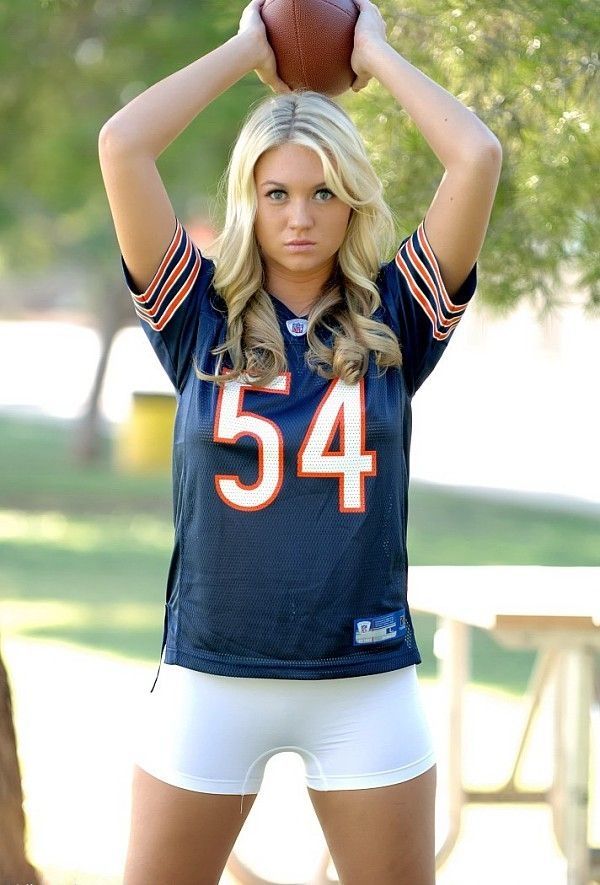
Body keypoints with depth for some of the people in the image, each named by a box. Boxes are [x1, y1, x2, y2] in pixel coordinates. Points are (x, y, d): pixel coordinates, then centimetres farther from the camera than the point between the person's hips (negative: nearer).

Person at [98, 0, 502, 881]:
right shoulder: (200, 314, 2)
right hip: (211, 677, 0)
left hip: (366, 681, 1)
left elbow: (479, 157, -7)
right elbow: (121, 146, -8)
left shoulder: (392, 319, 3)